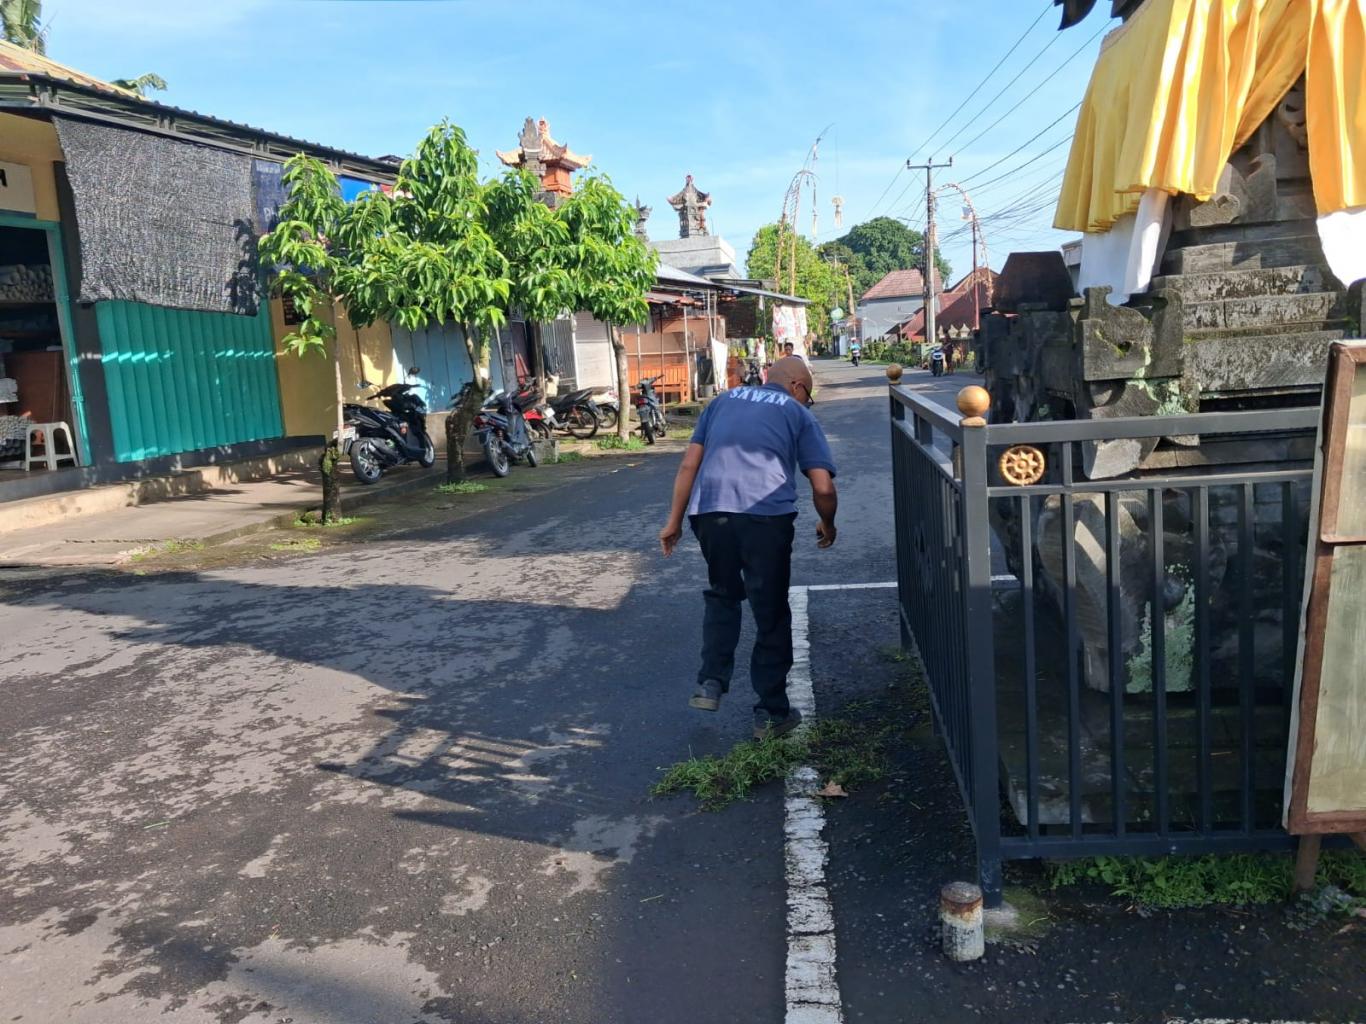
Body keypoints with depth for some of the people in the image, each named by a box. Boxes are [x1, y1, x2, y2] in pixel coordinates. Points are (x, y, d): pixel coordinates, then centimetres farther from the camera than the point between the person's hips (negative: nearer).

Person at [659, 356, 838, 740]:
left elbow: (688, 466, 16)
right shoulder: (798, 414, 16)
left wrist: (674, 521, 19)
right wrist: (827, 526, 24)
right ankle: (771, 713, 19)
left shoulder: (723, 401, 24)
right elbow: (823, 487, 7)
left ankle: (711, 683, 18)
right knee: (771, 614, 11)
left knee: (721, 595, 27)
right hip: (767, 517, -3)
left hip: (709, 512, 3)